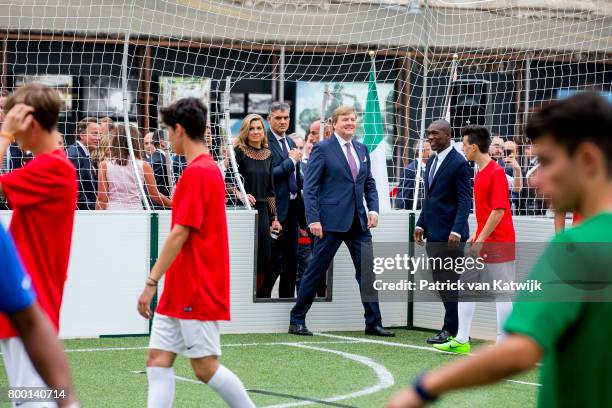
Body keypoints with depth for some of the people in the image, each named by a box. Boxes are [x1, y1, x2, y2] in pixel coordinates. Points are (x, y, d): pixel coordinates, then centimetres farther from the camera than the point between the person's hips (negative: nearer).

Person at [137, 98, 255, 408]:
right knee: (158, 359, 4)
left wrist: (151, 282, -18)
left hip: (197, 290, -10)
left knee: (205, 368, -3)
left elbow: (180, 234, -20)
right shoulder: (210, 168, 14)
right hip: (180, 289, 10)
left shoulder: (196, 172, -15)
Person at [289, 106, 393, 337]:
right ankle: (297, 321, 12)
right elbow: (310, 187, -7)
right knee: (316, 271, 2)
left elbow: (369, 184, 18)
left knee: (367, 270, 1)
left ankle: (373, 323, 7)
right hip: (331, 222, -5)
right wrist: (313, 219, -16)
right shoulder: (323, 149, -4)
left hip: (358, 222, 5)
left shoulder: (361, 149, 14)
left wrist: (373, 209, 2)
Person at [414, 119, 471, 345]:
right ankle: (453, 326, 19)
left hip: (449, 235, -9)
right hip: (433, 233, 9)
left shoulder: (458, 163, -11)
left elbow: (465, 201, -15)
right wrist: (421, 224, 13)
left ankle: (451, 330, 4)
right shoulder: (432, 161, 15)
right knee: (440, 282, 11)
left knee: (450, 282, -2)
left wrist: (457, 230, -22)